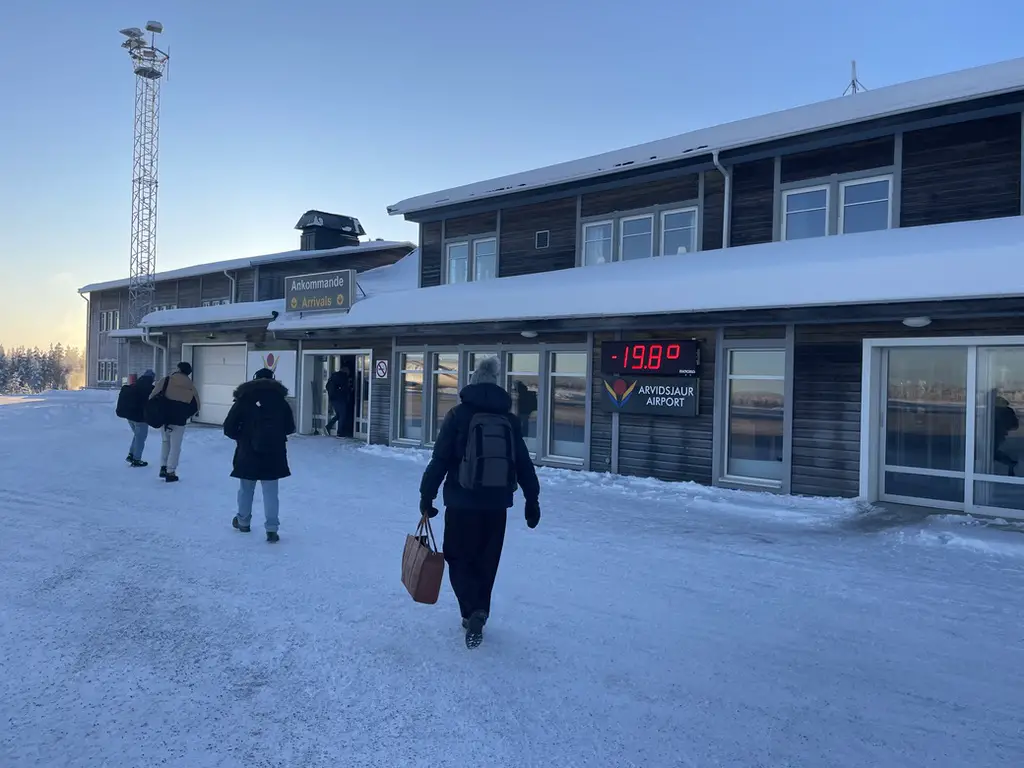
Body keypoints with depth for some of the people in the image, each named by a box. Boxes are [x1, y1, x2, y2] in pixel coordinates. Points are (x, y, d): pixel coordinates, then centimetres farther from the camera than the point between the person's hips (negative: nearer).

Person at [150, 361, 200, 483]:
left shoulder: (166, 381, -4)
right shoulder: (191, 387, -1)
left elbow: (153, 396, -6)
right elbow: (196, 407, 4)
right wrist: (185, 416, 17)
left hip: (164, 418, 2)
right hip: (179, 421, -1)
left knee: (166, 442, 23)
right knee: (175, 446, 6)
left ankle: (163, 467, 20)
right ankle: (170, 472, 6)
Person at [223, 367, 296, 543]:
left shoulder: (243, 400, -4)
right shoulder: (280, 401, -1)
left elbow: (229, 427, -6)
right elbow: (290, 428, 3)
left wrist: (240, 437, 13)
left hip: (248, 453, 0)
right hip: (273, 454, 0)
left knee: (246, 489, 18)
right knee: (270, 492, 2)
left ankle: (243, 521, 34)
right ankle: (272, 529, -4)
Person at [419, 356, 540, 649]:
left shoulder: (458, 415, -6)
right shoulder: (509, 419, 4)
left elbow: (440, 460, -8)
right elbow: (524, 464, 7)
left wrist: (427, 494, 0)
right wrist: (532, 500, 15)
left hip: (462, 502, -3)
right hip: (497, 504, 3)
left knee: (459, 559, 10)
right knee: (486, 561, 17)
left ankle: (474, 613, -8)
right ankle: (476, 615, 24)